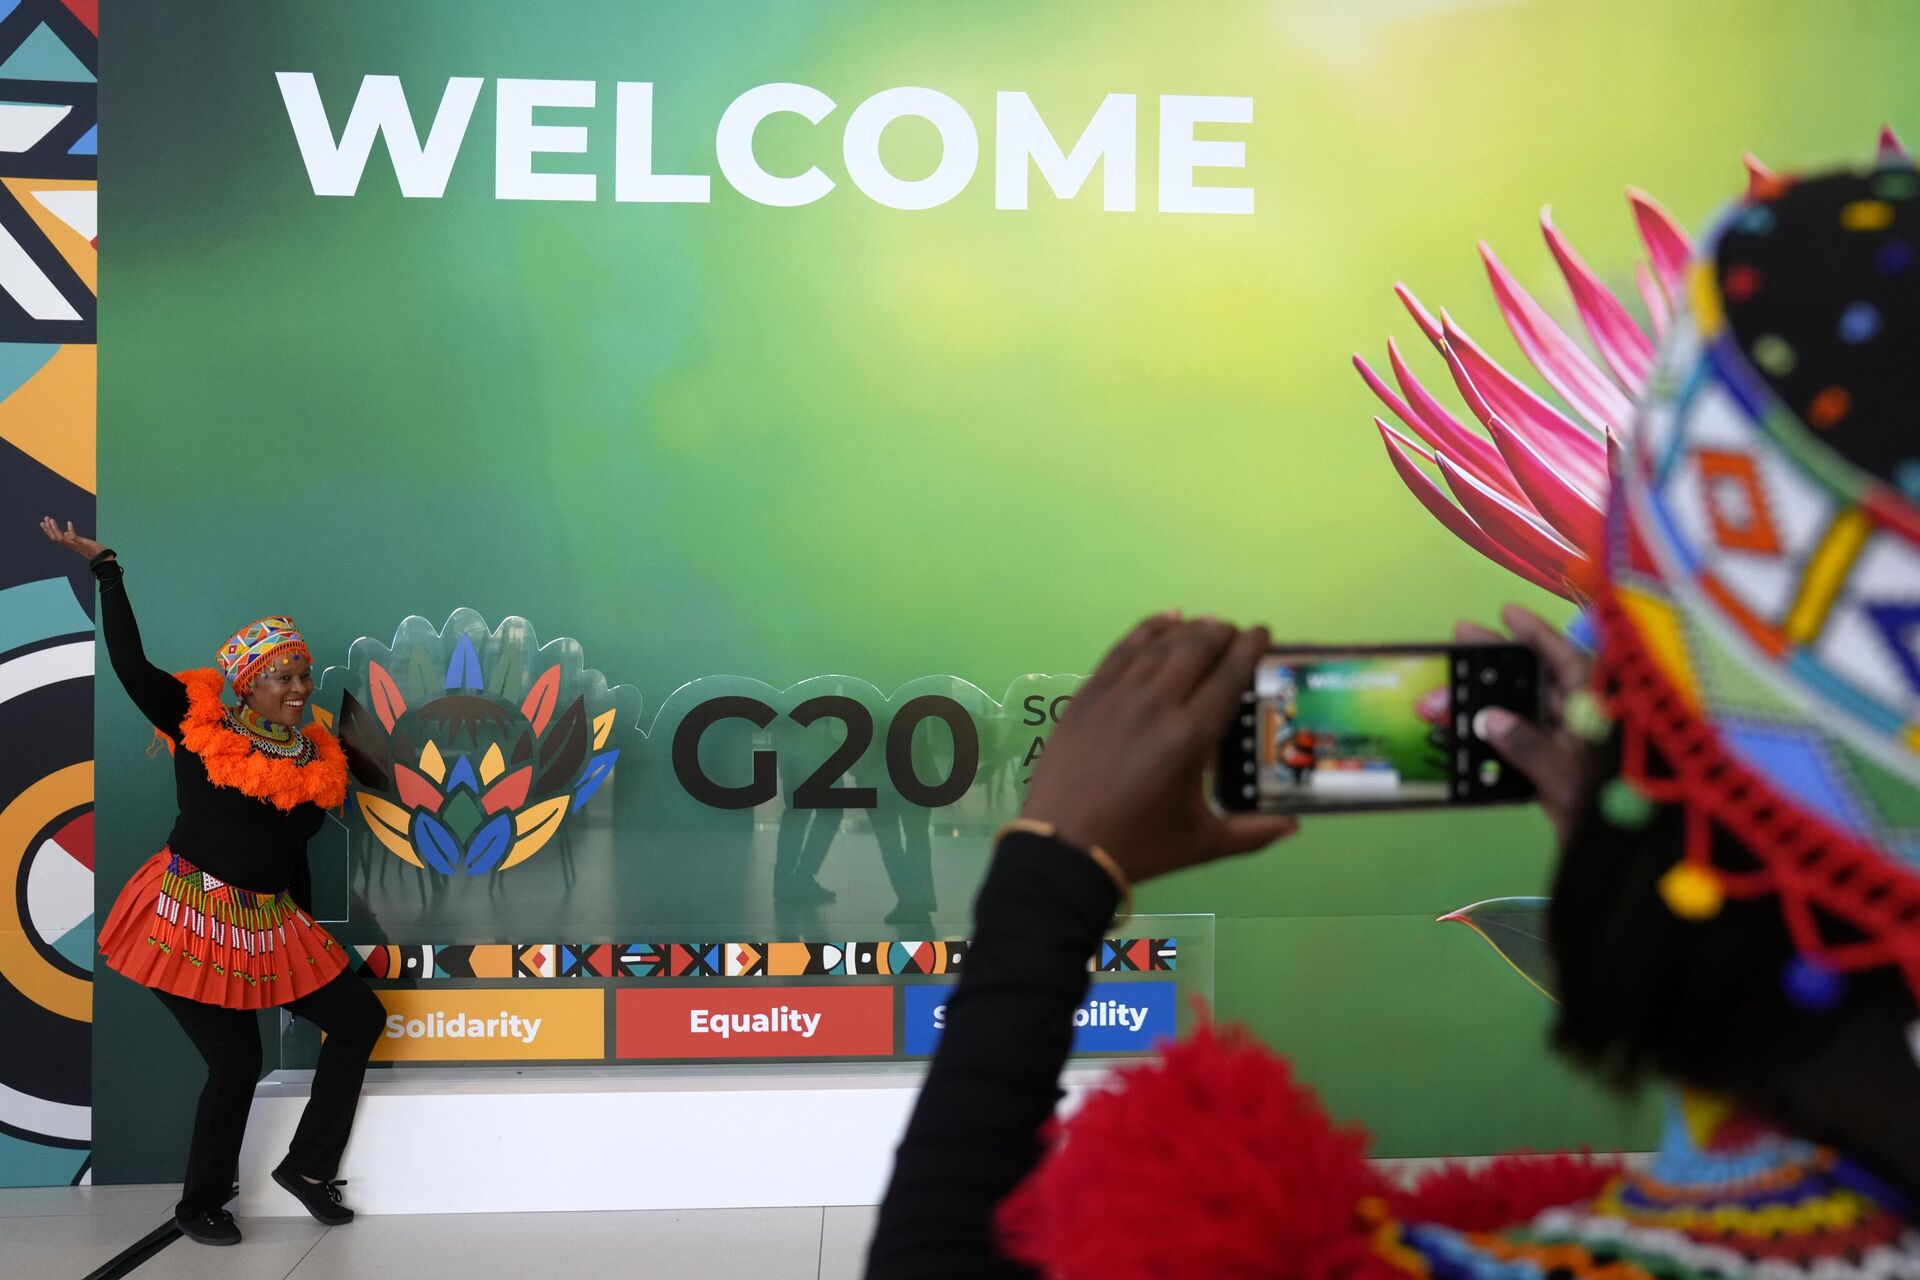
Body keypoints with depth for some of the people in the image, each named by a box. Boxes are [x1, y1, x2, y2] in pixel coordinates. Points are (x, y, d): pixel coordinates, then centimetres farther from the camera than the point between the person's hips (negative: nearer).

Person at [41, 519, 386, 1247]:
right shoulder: (198, 723, -7)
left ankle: (307, 1166, 16)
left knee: (359, 1016, 3)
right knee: (237, 1062, -4)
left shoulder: (314, 761, 6)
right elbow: (130, 664, -16)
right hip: (191, 920, -6)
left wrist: (306, 939, 16)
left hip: (268, 925, 6)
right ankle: (198, 1205, 21)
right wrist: (104, 565, -15)